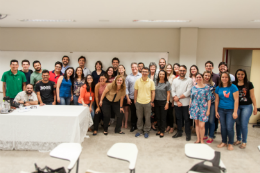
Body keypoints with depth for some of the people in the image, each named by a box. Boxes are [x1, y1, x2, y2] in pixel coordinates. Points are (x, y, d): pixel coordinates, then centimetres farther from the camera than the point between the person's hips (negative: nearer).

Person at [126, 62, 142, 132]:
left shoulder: (141, 76, 0)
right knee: (133, 112, 10)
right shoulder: (128, 77, 4)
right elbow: (126, 88, 3)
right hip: (132, 98, 1)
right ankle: (133, 126, 22)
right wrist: (128, 98, -2)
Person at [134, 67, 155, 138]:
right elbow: (135, 91, 5)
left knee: (147, 118, 8)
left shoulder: (151, 81, -4)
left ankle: (146, 131, 22)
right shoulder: (137, 81, -1)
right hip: (139, 102, 1)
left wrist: (152, 101, -2)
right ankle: (139, 130, 27)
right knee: (139, 117, 11)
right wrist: (135, 100, 4)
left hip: (148, 102, -1)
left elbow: (153, 92, 0)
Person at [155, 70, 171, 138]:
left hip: (163, 102, -3)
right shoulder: (156, 83, 5)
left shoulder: (167, 83, -4)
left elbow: (168, 94, -5)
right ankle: (159, 129, 23)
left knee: (163, 117, 3)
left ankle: (162, 131, 12)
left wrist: (167, 103, -9)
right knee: (158, 117, 10)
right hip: (156, 102, 3)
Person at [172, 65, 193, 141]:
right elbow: (173, 91, 3)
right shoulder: (175, 80, 10)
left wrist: (178, 97, -9)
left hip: (186, 103, -3)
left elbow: (188, 92, -10)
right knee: (178, 118, 13)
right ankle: (179, 132, 26)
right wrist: (177, 101, -9)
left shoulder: (189, 80, -2)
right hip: (177, 103, 4)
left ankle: (188, 134, 15)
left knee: (187, 119, 3)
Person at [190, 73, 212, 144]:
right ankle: (198, 139, 23)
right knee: (197, 124, 10)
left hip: (203, 108, -3)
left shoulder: (207, 87, -2)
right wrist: (190, 108, 10)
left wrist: (208, 110, -7)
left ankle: (202, 140, 11)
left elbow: (209, 99, -3)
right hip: (194, 108, 4)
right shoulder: (193, 87, 9)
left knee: (201, 125, -6)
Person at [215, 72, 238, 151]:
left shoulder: (233, 87, -7)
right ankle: (224, 142, 26)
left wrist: (235, 112, -12)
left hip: (230, 110, -3)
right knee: (223, 127, 9)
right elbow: (217, 100, 9)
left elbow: (236, 100, -8)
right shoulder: (218, 88, 5)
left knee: (229, 128, -4)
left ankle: (230, 143, 16)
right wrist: (216, 111, 7)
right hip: (221, 110, 3)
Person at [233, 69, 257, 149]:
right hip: (237, 106, 2)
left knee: (244, 124, -3)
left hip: (247, 106, -2)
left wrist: (255, 106, 0)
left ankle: (244, 142, 14)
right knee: (238, 123, 10)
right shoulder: (233, 84, 3)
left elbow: (252, 96, 2)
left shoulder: (249, 84, -1)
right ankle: (238, 139, 28)